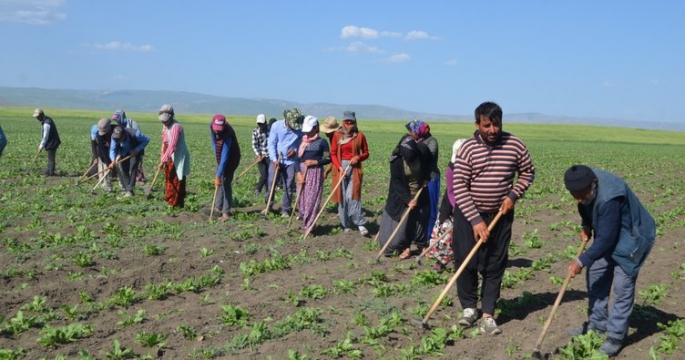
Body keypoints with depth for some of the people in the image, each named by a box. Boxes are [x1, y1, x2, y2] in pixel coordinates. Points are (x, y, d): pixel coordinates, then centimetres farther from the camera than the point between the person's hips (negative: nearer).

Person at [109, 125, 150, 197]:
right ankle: (125, 188, 11)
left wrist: (137, 150, -32)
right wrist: (113, 160, -40)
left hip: (136, 151, -4)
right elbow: (112, 149, -23)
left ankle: (130, 190, -15)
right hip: (124, 152, 4)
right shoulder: (114, 136, -27)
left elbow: (146, 140, -24)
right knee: (121, 167, -3)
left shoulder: (135, 134, -37)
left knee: (132, 168, -16)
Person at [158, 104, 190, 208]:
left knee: (177, 182, -3)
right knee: (169, 180, 16)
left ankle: (177, 205, 4)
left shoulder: (176, 126, -21)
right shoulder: (166, 125, 9)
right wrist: (162, 157, 8)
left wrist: (163, 160, -27)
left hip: (178, 159, -9)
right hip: (169, 158, 9)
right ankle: (170, 202, 28)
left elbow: (172, 146, -27)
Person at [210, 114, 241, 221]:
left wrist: (219, 175, -41)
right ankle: (219, 207, 26)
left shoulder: (227, 135, -36)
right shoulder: (212, 127, -14)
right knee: (218, 181, 13)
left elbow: (224, 157, -39)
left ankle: (226, 212, -11)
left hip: (230, 160, -8)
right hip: (220, 159, 8)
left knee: (225, 183, -14)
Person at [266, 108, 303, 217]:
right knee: (271, 184, 0)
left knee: (289, 187, 3)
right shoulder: (276, 126, -8)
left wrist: (295, 150, -12)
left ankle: (285, 210, 13)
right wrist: (275, 159, -14)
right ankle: (268, 206, 17)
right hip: (276, 160, -1)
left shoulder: (300, 129, -6)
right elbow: (271, 143, -6)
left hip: (290, 161, 1)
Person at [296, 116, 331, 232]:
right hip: (303, 172, 5)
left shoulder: (322, 142, -1)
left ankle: (309, 226, -3)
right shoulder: (302, 142, 10)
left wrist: (315, 162, -15)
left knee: (312, 199, -6)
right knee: (302, 198, 7)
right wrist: (299, 173, -6)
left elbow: (328, 159, -2)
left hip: (315, 173, -5)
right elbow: (298, 158, 7)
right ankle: (304, 222, 20)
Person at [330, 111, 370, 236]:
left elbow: (366, 153, 10)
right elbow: (333, 154, 2)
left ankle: (360, 224, -10)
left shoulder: (360, 135, 2)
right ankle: (345, 225, 14)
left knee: (352, 196, -14)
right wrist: (339, 167, -11)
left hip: (354, 168, -1)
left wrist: (358, 157, -11)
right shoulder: (337, 135, 2)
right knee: (342, 197, 4)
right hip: (340, 167, 2)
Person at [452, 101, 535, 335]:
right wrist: (476, 220, -20)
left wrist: (514, 195, -8)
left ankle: (488, 315, 9)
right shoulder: (468, 148, -12)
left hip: (500, 215, 1)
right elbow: (459, 186, -14)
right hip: (468, 214, -1)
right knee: (465, 263, 1)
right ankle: (469, 308, 20)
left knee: (494, 267, 3)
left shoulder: (514, 145, -5)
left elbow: (528, 172, 9)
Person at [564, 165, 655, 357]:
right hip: (608, 235, 9)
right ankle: (597, 323, 25)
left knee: (622, 285, -10)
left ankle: (615, 337, -2)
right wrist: (586, 225, -4)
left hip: (632, 238, -9)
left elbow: (606, 239, -32)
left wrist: (582, 261, -27)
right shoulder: (585, 184, -14)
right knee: (595, 275, 11)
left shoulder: (609, 198, -39)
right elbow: (586, 207, 11)